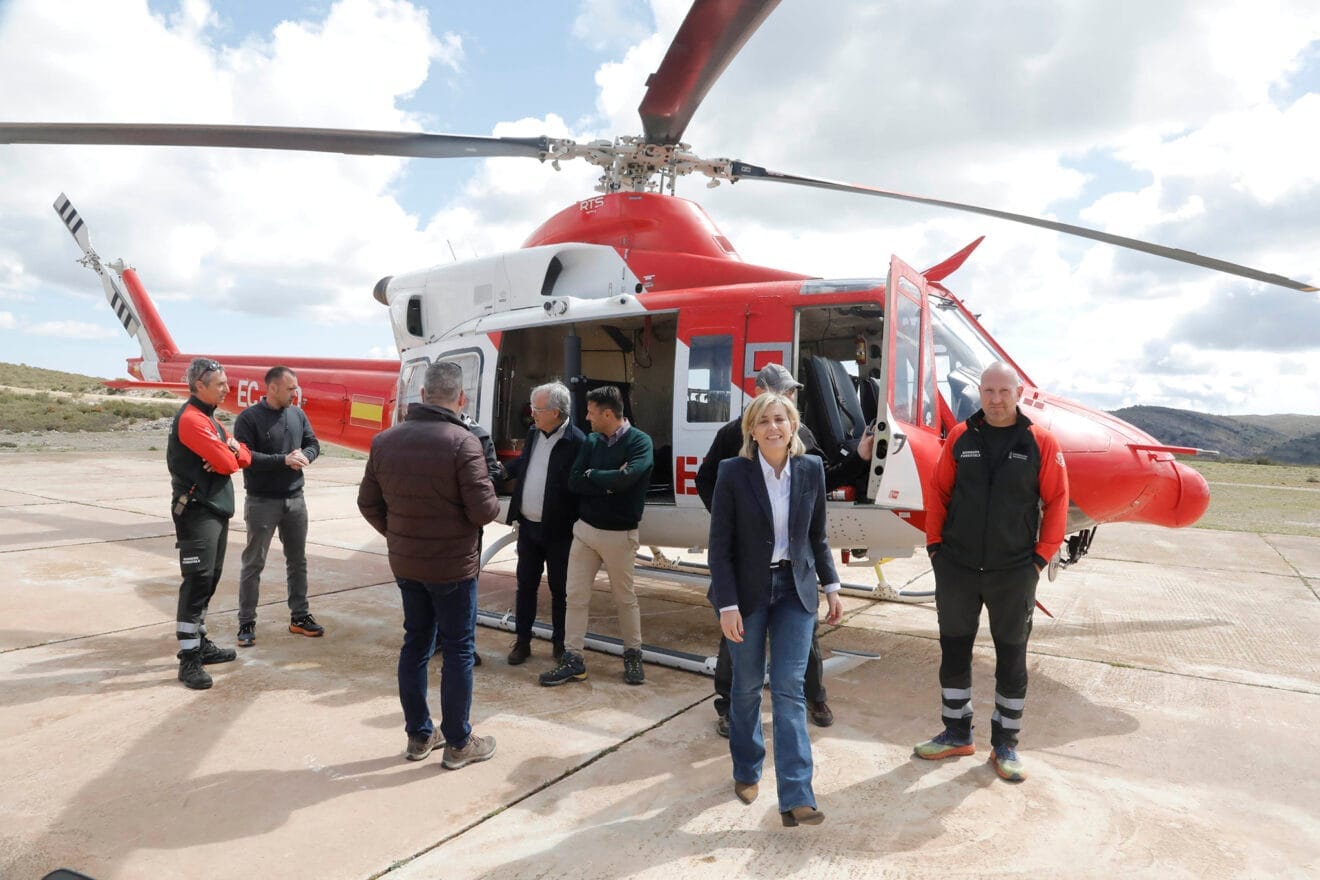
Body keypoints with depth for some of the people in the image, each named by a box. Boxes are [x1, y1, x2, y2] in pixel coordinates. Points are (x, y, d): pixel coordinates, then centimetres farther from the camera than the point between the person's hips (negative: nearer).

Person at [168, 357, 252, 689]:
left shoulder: (208, 417, 17)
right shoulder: (191, 419, -15)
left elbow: (242, 458, 13)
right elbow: (226, 463, -22)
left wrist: (234, 449, -10)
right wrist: (230, 454, 1)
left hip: (217, 509, 10)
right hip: (197, 511, -10)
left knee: (209, 579, 14)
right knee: (198, 581, -9)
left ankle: (200, 643, 24)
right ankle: (189, 659, -6)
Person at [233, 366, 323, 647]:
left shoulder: (298, 414, 4)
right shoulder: (249, 418, -11)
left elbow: (313, 443, 8)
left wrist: (304, 455, -14)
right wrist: (283, 460, -24)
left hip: (295, 499, 6)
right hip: (262, 502, -5)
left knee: (297, 560, 13)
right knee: (254, 563, 4)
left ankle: (299, 616, 25)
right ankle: (246, 623, 15)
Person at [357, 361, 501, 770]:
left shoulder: (385, 440, 0)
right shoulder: (462, 442, -20)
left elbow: (368, 503, 5)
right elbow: (484, 510, -21)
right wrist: (492, 500, 2)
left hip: (405, 564, 6)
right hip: (453, 566, -6)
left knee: (415, 643, 17)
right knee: (458, 650, 7)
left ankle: (419, 735, 29)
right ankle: (458, 744, 17)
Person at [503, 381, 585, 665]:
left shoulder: (576, 441, -18)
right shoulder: (533, 433, 5)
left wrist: (576, 527, -17)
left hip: (558, 530, -6)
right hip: (528, 526, 6)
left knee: (559, 589, 10)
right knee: (526, 585, 15)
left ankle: (561, 643, 26)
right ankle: (522, 641, 28)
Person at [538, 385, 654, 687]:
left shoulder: (639, 442, -12)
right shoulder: (590, 441, 3)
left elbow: (627, 477, -28)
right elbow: (574, 482, -5)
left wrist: (593, 475, -13)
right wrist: (611, 482, -16)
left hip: (619, 534, -4)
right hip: (585, 529, 5)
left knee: (625, 598, 10)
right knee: (576, 596, 6)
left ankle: (633, 655, 28)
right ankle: (573, 659, 16)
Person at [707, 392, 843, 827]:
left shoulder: (811, 469, -2)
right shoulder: (734, 472, -12)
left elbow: (817, 535, 9)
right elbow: (720, 546, -11)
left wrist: (831, 587, 7)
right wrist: (727, 605, -14)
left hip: (795, 590, 2)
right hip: (747, 591, -1)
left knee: (789, 689, -3)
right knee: (747, 687, 12)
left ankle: (796, 798, 1)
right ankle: (746, 771, 34)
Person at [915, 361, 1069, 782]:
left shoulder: (1041, 442, -4)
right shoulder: (960, 437, 0)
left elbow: (1057, 501, -1)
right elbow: (938, 491, 5)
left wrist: (1041, 556, -5)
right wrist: (934, 544, 1)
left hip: (1013, 572, -1)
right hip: (956, 568, 2)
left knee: (1011, 658, 10)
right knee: (954, 651, 12)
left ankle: (1005, 745, 26)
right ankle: (956, 733, 30)